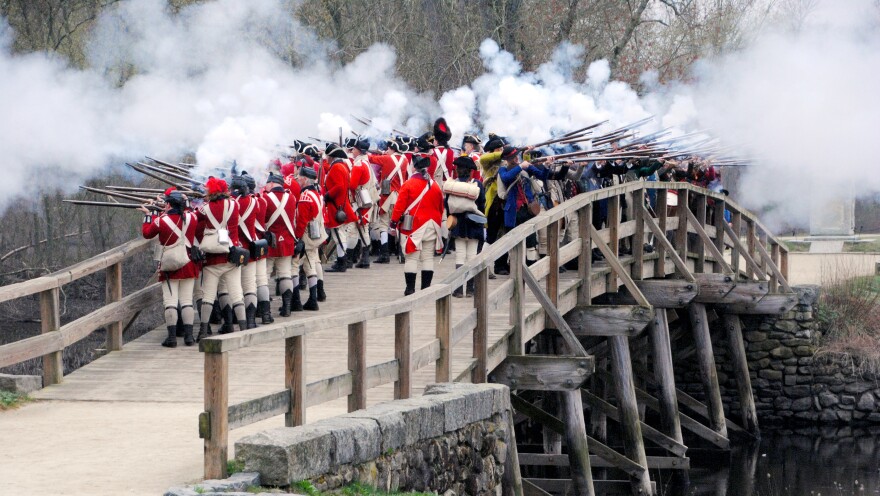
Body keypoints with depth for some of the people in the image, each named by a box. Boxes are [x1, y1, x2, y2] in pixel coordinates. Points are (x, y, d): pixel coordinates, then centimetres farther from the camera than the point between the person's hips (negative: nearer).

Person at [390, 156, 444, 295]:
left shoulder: (408, 184, -6)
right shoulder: (435, 186, 8)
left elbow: (400, 206, -8)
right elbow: (441, 208, 15)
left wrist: (394, 224, -2)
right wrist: (437, 224, 26)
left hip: (414, 226, -4)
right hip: (431, 226, 4)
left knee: (412, 257, -2)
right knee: (428, 258, 7)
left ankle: (410, 288, -2)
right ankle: (426, 288, 7)